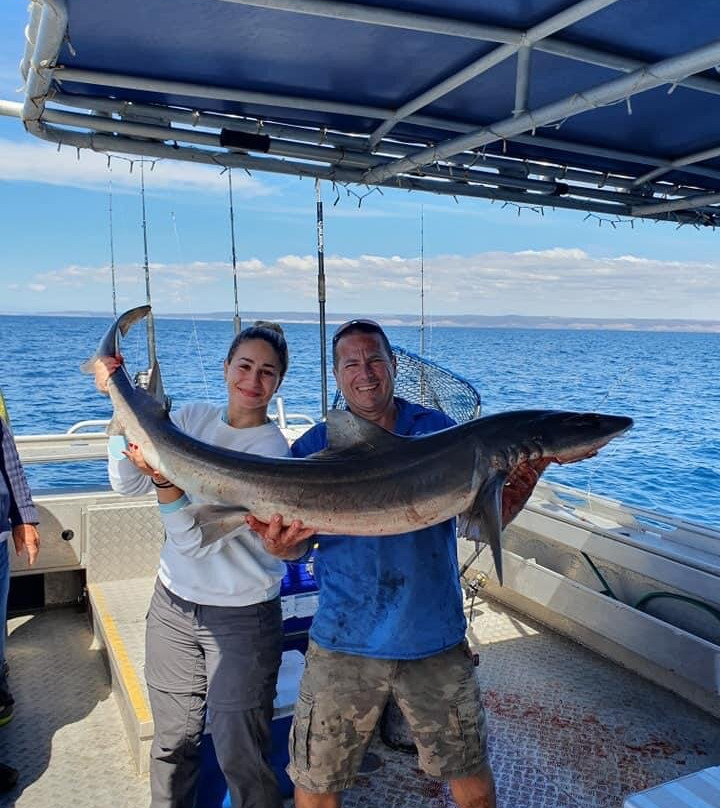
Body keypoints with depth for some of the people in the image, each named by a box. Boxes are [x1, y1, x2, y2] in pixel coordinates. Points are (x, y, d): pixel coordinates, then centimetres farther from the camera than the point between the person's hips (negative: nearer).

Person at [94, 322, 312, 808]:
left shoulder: (271, 450, -17)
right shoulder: (192, 417, 0)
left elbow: (200, 539, -21)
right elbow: (129, 485, -4)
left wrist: (164, 479, -36)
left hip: (241, 617, -4)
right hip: (173, 603, 5)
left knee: (239, 754, 5)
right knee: (172, 741, 18)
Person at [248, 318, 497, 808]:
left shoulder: (438, 431, -1)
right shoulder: (316, 446, -1)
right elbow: (296, 542, -5)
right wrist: (281, 544, -28)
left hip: (436, 639, 1)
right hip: (344, 641, 0)